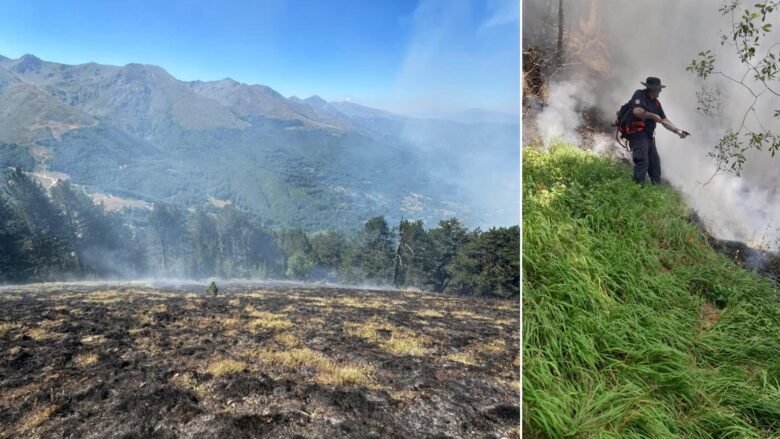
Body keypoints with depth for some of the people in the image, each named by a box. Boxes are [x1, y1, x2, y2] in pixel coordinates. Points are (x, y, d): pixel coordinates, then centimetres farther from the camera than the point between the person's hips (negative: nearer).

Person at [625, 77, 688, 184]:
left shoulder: (656, 102, 17)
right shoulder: (639, 95, -6)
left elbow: (664, 120, 18)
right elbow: (637, 111, -22)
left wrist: (677, 131, 8)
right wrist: (653, 116, -12)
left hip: (649, 137, 9)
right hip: (638, 134, -9)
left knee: (655, 163, 11)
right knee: (642, 161, -20)